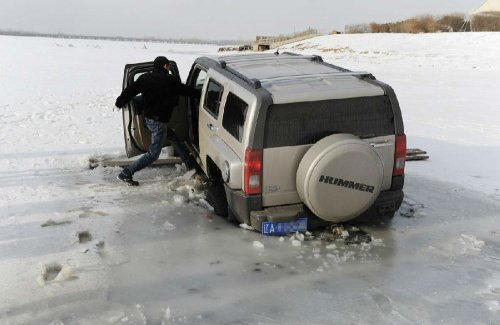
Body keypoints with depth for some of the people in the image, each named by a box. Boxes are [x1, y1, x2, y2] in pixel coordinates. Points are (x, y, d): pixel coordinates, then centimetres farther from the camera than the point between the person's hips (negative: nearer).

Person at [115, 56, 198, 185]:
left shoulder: (145, 78, 4)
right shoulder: (169, 80, -12)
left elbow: (130, 90, 4)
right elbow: (186, 90, -2)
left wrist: (119, 103, 18)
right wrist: (199, 93, 15)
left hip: (148, 118, 9)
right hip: (158, 121, -8)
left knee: (173, 137, 24)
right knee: (153, 154, -2)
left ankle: (189, 162, 33)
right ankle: (126, 173, -3)